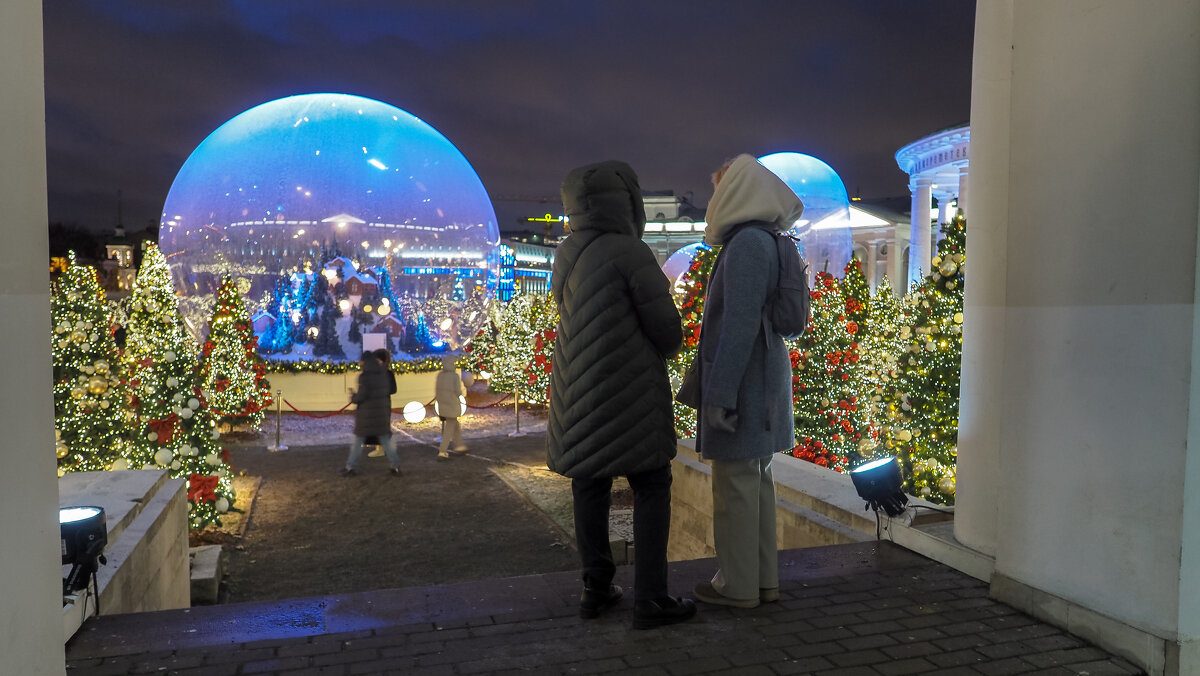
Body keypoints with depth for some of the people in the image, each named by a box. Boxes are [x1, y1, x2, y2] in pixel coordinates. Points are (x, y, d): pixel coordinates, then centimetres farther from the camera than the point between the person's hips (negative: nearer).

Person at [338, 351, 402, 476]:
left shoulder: (364, 376, -15)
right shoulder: (383, 374, 3)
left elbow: (361, 396, -18)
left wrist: (353, 396, 2)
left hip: (367, 414, -5)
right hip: (383, 413, 5)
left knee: (358, 440, 9)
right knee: (386, 440, 10)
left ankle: (351, 467, 16)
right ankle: (395, 467, 9)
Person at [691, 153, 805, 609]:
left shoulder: (747, 242, -16)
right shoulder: (763, 242, 14)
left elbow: (741, 323, -22)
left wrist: (719, 393, -21)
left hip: (742, 379, -10)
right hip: (759, 376, 10)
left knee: (735, 480, -1)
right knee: (755, 476, 13)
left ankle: (738, 585, 10)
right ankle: (763, 578, 22)